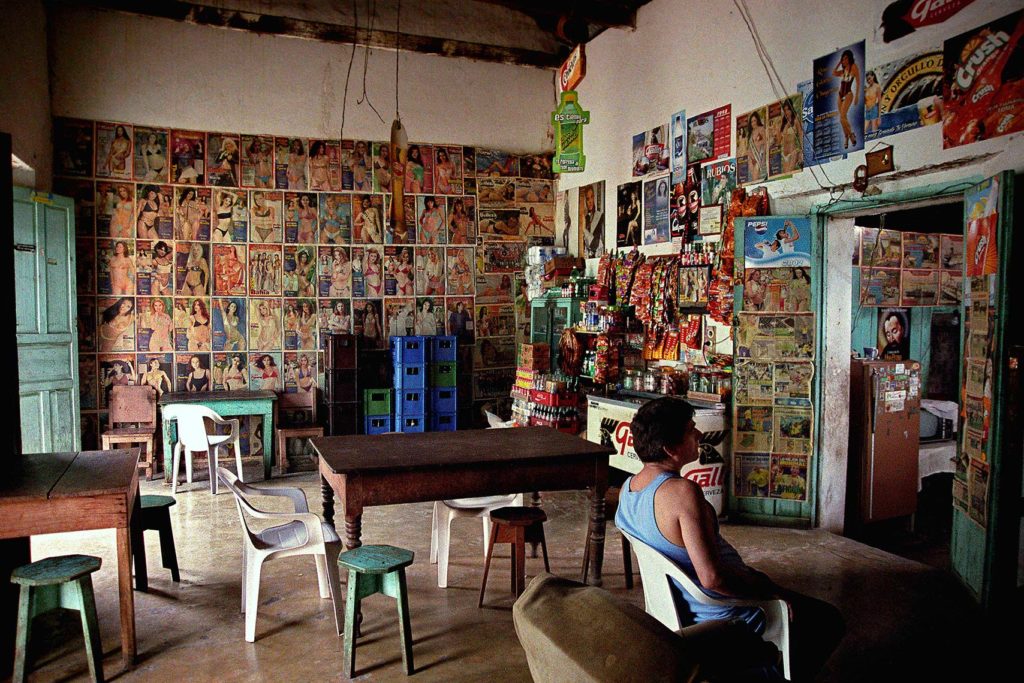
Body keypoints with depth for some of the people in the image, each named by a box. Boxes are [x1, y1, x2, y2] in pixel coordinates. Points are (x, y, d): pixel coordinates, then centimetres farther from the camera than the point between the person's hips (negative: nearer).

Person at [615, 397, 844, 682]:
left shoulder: (628, 486, -5)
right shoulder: (682, 492, -32)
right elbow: (712, 578, -36)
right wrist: (774, 592, -19)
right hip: (728, 617, -8)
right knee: (829, 621, 10)